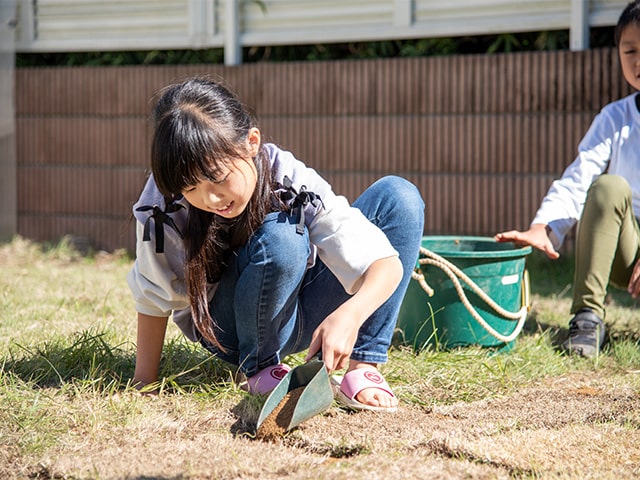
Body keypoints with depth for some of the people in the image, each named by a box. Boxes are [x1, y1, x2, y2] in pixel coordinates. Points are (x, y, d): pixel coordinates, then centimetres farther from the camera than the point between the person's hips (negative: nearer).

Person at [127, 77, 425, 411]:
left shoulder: (294, 184, -27)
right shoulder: (163, 204, -27)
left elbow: (387, 265, -31)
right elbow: (153, 296, -11)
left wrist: (350, 314, -51)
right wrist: (143, 383, -11)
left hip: (301, 318, 2)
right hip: (230, 331, -2)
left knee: (398, 196, -17)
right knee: (281, 239, -36)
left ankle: (363, 367, -18)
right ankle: (261, 370, -11)